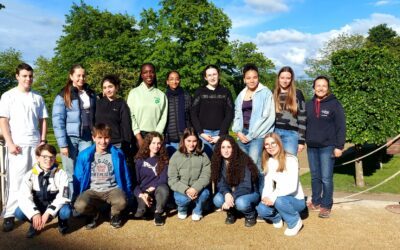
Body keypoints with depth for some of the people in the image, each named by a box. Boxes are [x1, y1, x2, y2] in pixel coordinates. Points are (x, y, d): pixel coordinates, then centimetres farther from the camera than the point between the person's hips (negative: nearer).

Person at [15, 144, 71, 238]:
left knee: (66, 212, -34)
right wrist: (35, 214, -35)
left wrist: (48, 213, -32)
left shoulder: (61, 174, -12)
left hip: (54, 206, -1)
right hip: (37, 207, 2)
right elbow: (23, 197, -20)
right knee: (19, 213, -26)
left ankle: (62, 222, 5)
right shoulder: (30, 175, -9)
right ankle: (35, 223, 7)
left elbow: (63, 197, -21)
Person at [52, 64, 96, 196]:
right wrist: (62, 144, -13)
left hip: (86, 138, 4)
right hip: (70, 138, -3)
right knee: (71, 175, 3)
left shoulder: (91, 94, 11)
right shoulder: (63, 95, -3)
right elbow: (57, 121, -7)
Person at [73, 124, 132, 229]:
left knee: (121, 202, -34)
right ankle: (92, 214, 8)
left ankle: (115, 214, 6)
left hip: (112, 189, 0)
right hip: (92, 190, 1)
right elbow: (78, 178, 8)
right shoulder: (84, 155, -2)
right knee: (79, 206, -31)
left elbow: (125, 176, 7)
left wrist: (127, 194, 7)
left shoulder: (117, 154, -2)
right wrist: (78, 196, 7)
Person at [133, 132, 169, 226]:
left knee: (163, 188, -35)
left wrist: (153, 187, -17)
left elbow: (164, 178, -2)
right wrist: (141, 194, -18)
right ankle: (142, 209, 10)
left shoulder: (163, 159, 7)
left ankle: (158, 213, -13)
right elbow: (135, 180, -1)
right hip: (143, 193, 0)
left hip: (157, 190, 0)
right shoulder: (139, 160, 3)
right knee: (140, 212, -28)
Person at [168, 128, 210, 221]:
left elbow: (205, 176, -9)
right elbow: (172, 180, -9)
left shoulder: (203, 156, 0)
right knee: (182, 199, -32)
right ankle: (182, 210, 7)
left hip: (198, 189, 1)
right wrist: (186, 190, -26)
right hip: (181, 190, -1)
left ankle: (197, 211, 4)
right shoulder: (176, 157, -4)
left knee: (205, 193, -31)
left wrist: (195, 188, -28)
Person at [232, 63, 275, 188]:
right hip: (243, 134, 5)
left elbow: (267, 117, -7)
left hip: (259, 134, -5)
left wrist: (251, 135, -7)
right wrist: (238, 132, 1)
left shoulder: (265, 93, 0)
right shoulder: (241, 95, 18)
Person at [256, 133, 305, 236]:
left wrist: (274, 196, -33)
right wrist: (265, 197, -23)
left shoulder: (291, 160, -17)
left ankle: (295, 222, -6)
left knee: (279, 200, -36)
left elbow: (292, 186, -24)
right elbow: (268, 184, -3)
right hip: (279, 197, 4)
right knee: (261, 209, -24)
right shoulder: (269, 162, 3)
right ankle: (277, 218, 11)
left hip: (296, 200, -4)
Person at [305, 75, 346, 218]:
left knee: (326, 178, -1)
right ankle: (315, 202, 25)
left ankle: (326, 205, 11)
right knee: (315, 177, 13)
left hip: (327, 147, -4)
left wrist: (339, 146, -12)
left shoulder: (334, 104, -5)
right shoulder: (308, 105, 9)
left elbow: (341, 127, -7)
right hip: (311, 147, 5)